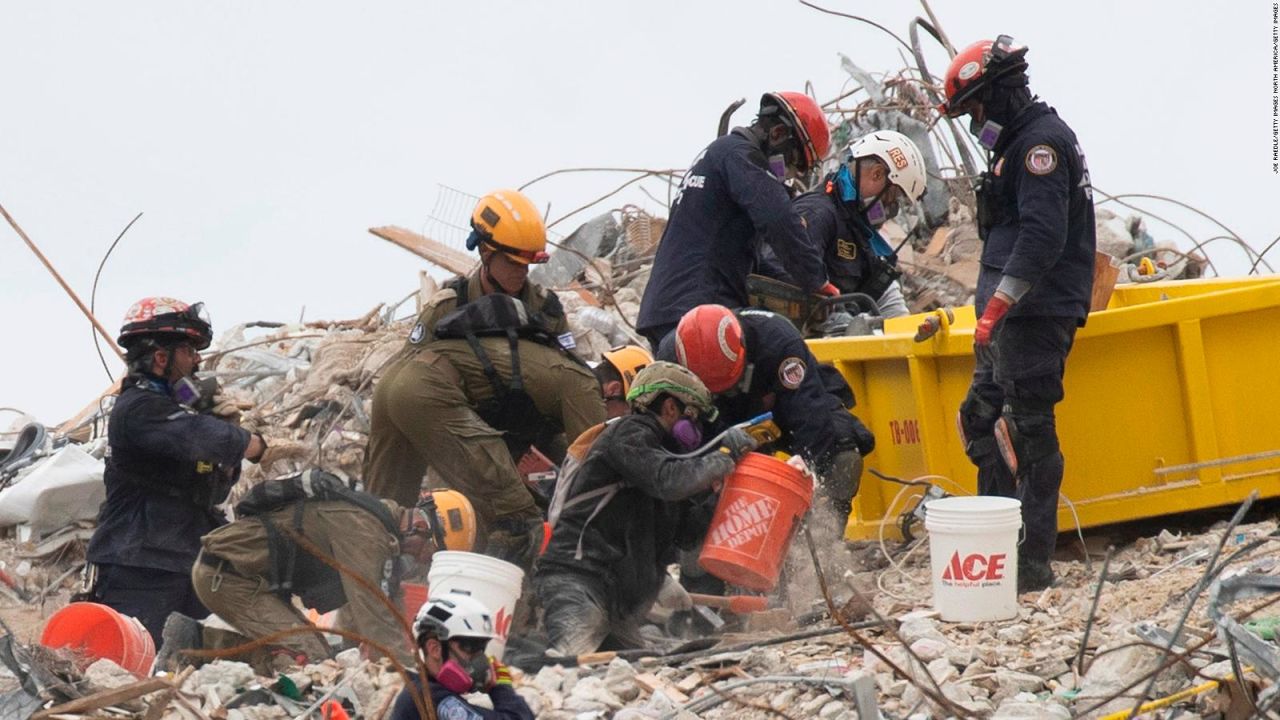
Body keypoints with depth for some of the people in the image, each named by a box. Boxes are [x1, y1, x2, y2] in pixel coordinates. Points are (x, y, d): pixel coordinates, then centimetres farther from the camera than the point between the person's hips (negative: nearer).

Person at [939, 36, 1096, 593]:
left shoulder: (1041, 142, -12)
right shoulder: (1021, 143, 21)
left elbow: (1041, 237, -22)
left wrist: (997, 306, -23)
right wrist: (992, 307, 22)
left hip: (1035, 314, -11)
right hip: (1014, 316, 11)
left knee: (1027, 432, -11)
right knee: (981, 421, 14)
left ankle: (1033, 564, -11)